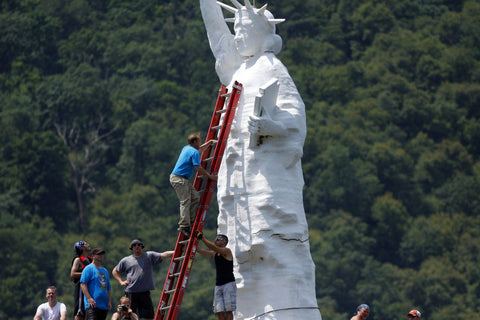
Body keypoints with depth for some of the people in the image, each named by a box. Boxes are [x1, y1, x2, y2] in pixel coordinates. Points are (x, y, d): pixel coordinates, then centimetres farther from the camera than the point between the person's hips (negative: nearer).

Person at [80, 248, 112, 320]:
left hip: (104, 306, 8)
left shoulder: (104, 271, 23)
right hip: (92, 305, -8)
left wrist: (109, 302, 14)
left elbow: (109, 288, 25)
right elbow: (83, 284, -11)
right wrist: (89, 298, -19)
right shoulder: (89, 268, -1)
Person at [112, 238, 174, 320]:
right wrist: (121, 281, 8)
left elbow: (163, 255, -5)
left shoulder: (149, 256, 8)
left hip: (145, 292, 0)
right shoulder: (126, 260, 11)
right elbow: (115, 271, 23)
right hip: (131, 293, 0)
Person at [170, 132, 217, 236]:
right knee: (185, 201, -13)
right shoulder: (194, 152, -12)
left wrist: (209, 143, 43)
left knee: (195, 197, 10)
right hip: (179, 179, -10)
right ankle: (184, 226, -18)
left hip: (183, 180, 10)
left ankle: (189, 220, 9)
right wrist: (209, 176, -9)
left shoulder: (186, 148, 18)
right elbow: (198, 168, -17)